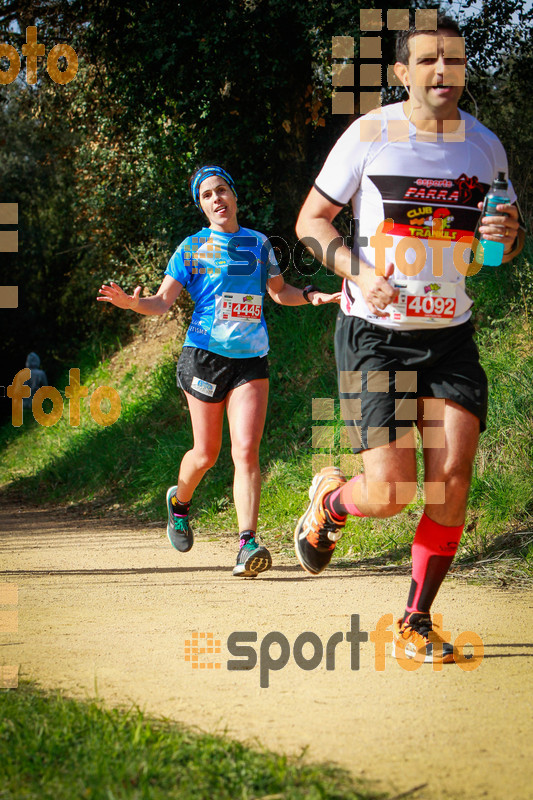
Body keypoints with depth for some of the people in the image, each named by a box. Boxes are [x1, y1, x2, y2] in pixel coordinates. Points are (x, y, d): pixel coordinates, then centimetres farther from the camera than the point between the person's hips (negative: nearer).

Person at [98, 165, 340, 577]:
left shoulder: (259, 244, 12)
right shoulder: (192, 249, 3)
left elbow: (279, 291, 25)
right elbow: (163, 301, 0)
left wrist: (311, 295, 7)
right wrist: (133, 302, -21)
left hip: (251, 360, 2)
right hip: (205, 356, -2)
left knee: (246, 450, -13)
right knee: (206, 453, 6)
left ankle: (248, 543, -19)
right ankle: (180, 501, 39)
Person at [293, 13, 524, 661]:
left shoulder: (485, 145, 5)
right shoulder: (371, 134, -6)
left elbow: (509, 235, 17)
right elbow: (311, 219, 1)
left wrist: (508, 234, -8)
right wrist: (357, 270, -16)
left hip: (451, 339, 3)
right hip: (374, 335, -3)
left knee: (451, 481, -9)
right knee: (389, 494, -11)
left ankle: (416, 624, 7)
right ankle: (329, 500, 26)